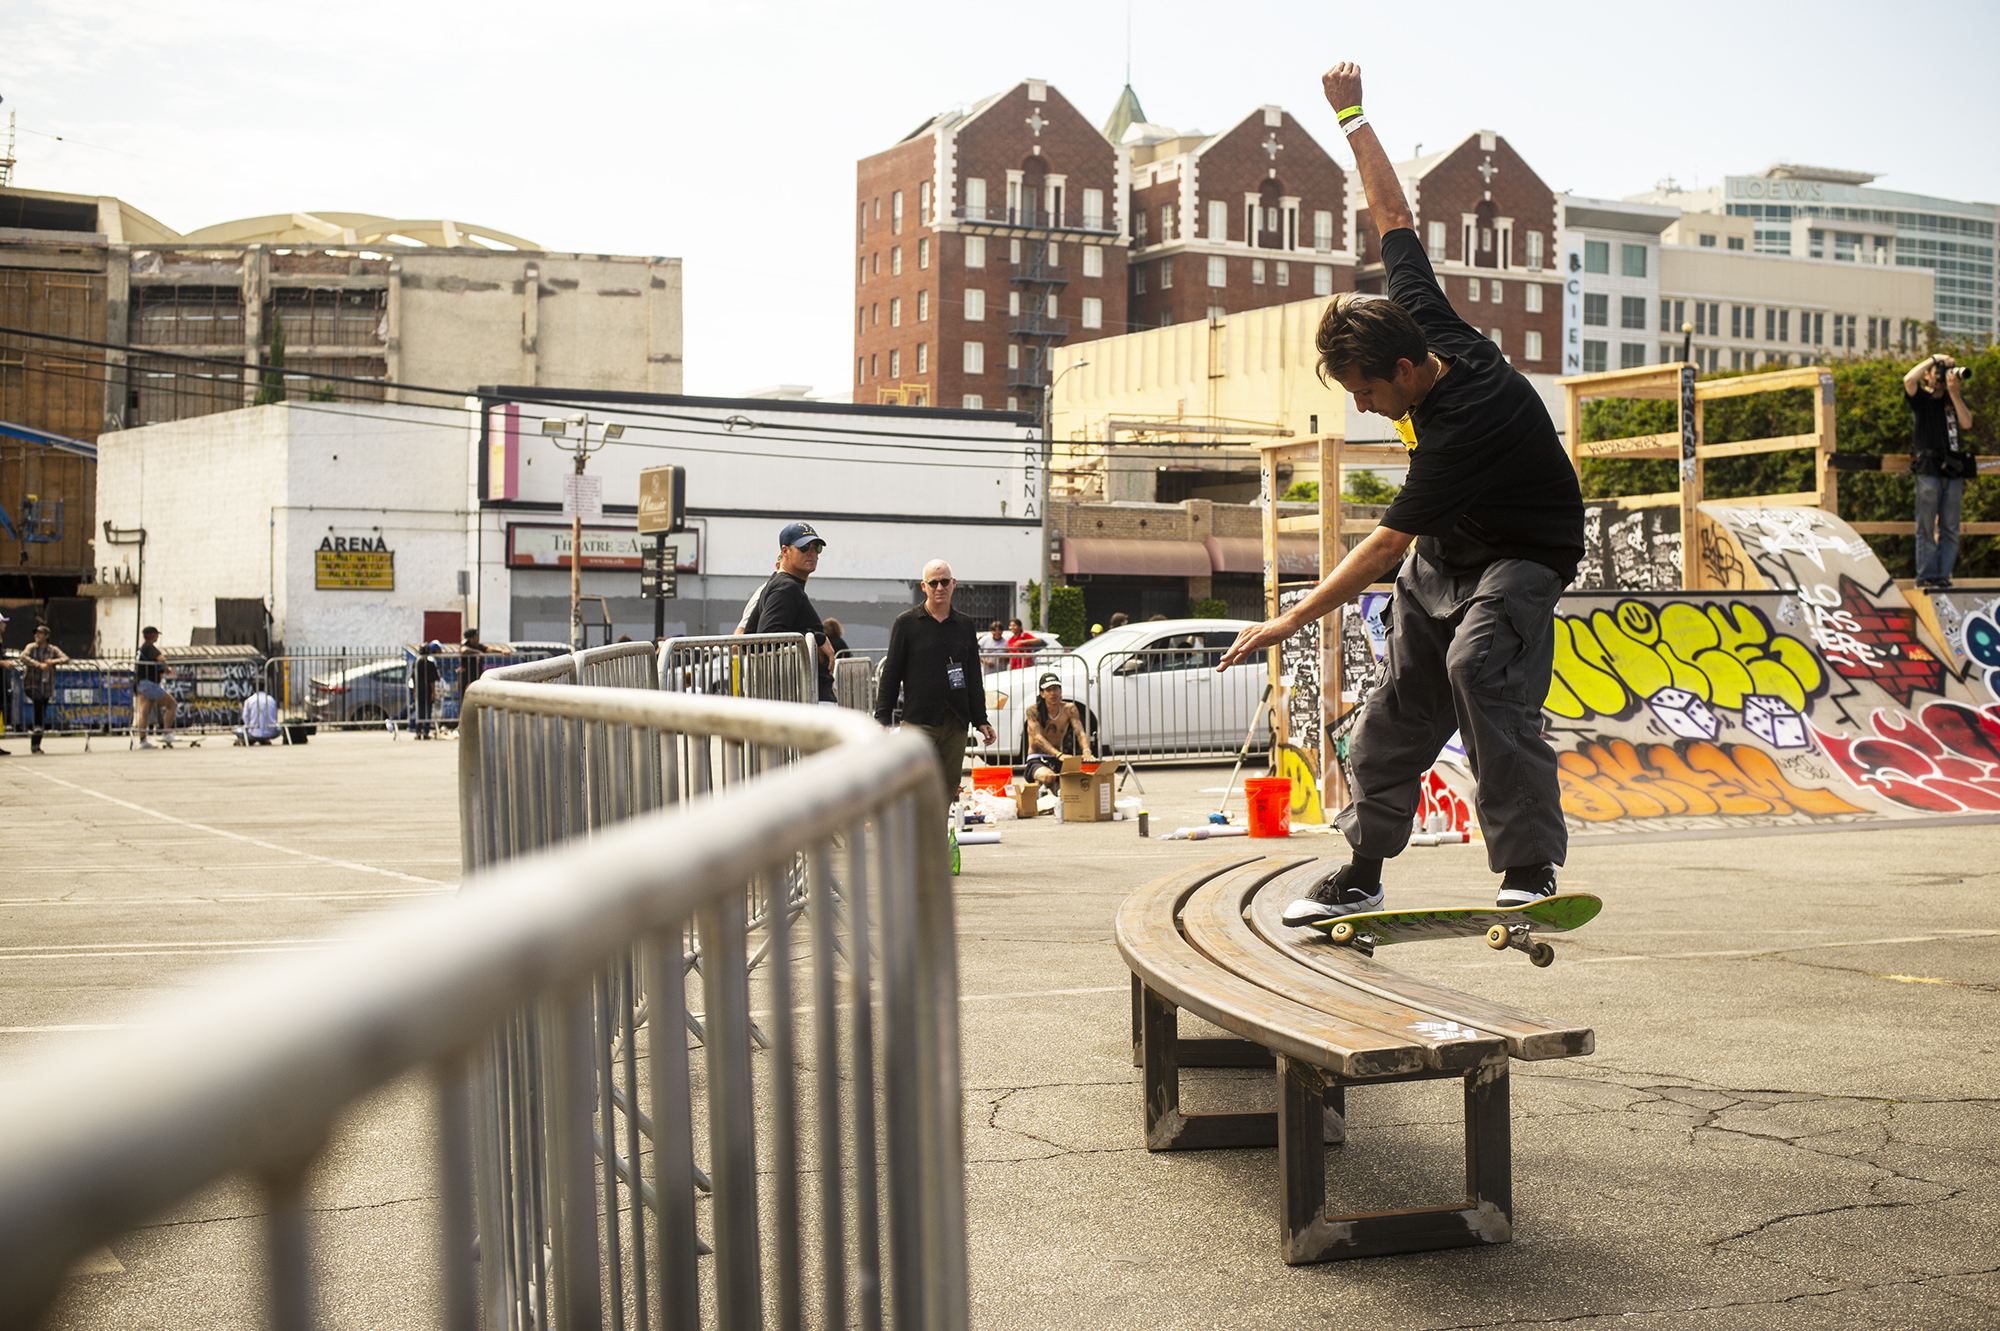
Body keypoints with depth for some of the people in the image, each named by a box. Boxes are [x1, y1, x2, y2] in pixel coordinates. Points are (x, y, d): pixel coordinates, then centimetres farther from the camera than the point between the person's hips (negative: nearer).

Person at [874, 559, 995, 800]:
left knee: (948, 787, 3)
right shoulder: (906, 623, 3)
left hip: (956, 722, 4)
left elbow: (974, 679, 19)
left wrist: (981, 720, 13)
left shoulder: (964, 626, 14)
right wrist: (881, 717, -4)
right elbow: (890, 674, 3)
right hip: (919, 721, -4)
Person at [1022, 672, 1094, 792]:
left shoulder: (1069, 709, 2)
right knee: (1049, 777, -40)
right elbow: (1038, 737, -22)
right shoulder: (1033, 711, -8)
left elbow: (1080, 733, -10)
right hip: (1036, 761, -4)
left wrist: (1086, 752, -34)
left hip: (1058, 762, 4)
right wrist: (1059, 755, -39)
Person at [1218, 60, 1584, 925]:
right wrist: (1352, 117, 8)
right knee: (1398, 706, 5)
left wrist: (1293, 618, -27)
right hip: (1444, 549, 9)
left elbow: (1384, 545, -31)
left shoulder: (1463, 428, -35)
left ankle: (1531, 866, -29)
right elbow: (1394, 216, 3)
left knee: (1478, 668, -33)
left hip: (1520, 553, -8)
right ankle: (1363, 869, 14)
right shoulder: (1420, 318, -14)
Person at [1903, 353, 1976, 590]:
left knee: (1950, 529, 3)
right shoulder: (1921, 398, 6)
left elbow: (1967, 423, 1)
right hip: (1929, 470, -4)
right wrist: (1933, 359, -6)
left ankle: (1944, 576, 6)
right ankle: (1926, 577, -3)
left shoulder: (1955, 399, 17)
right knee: (1927, 527, -5)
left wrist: (1954, 393, -4)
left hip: (1954, 472, 4)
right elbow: (1908, 380, -16)